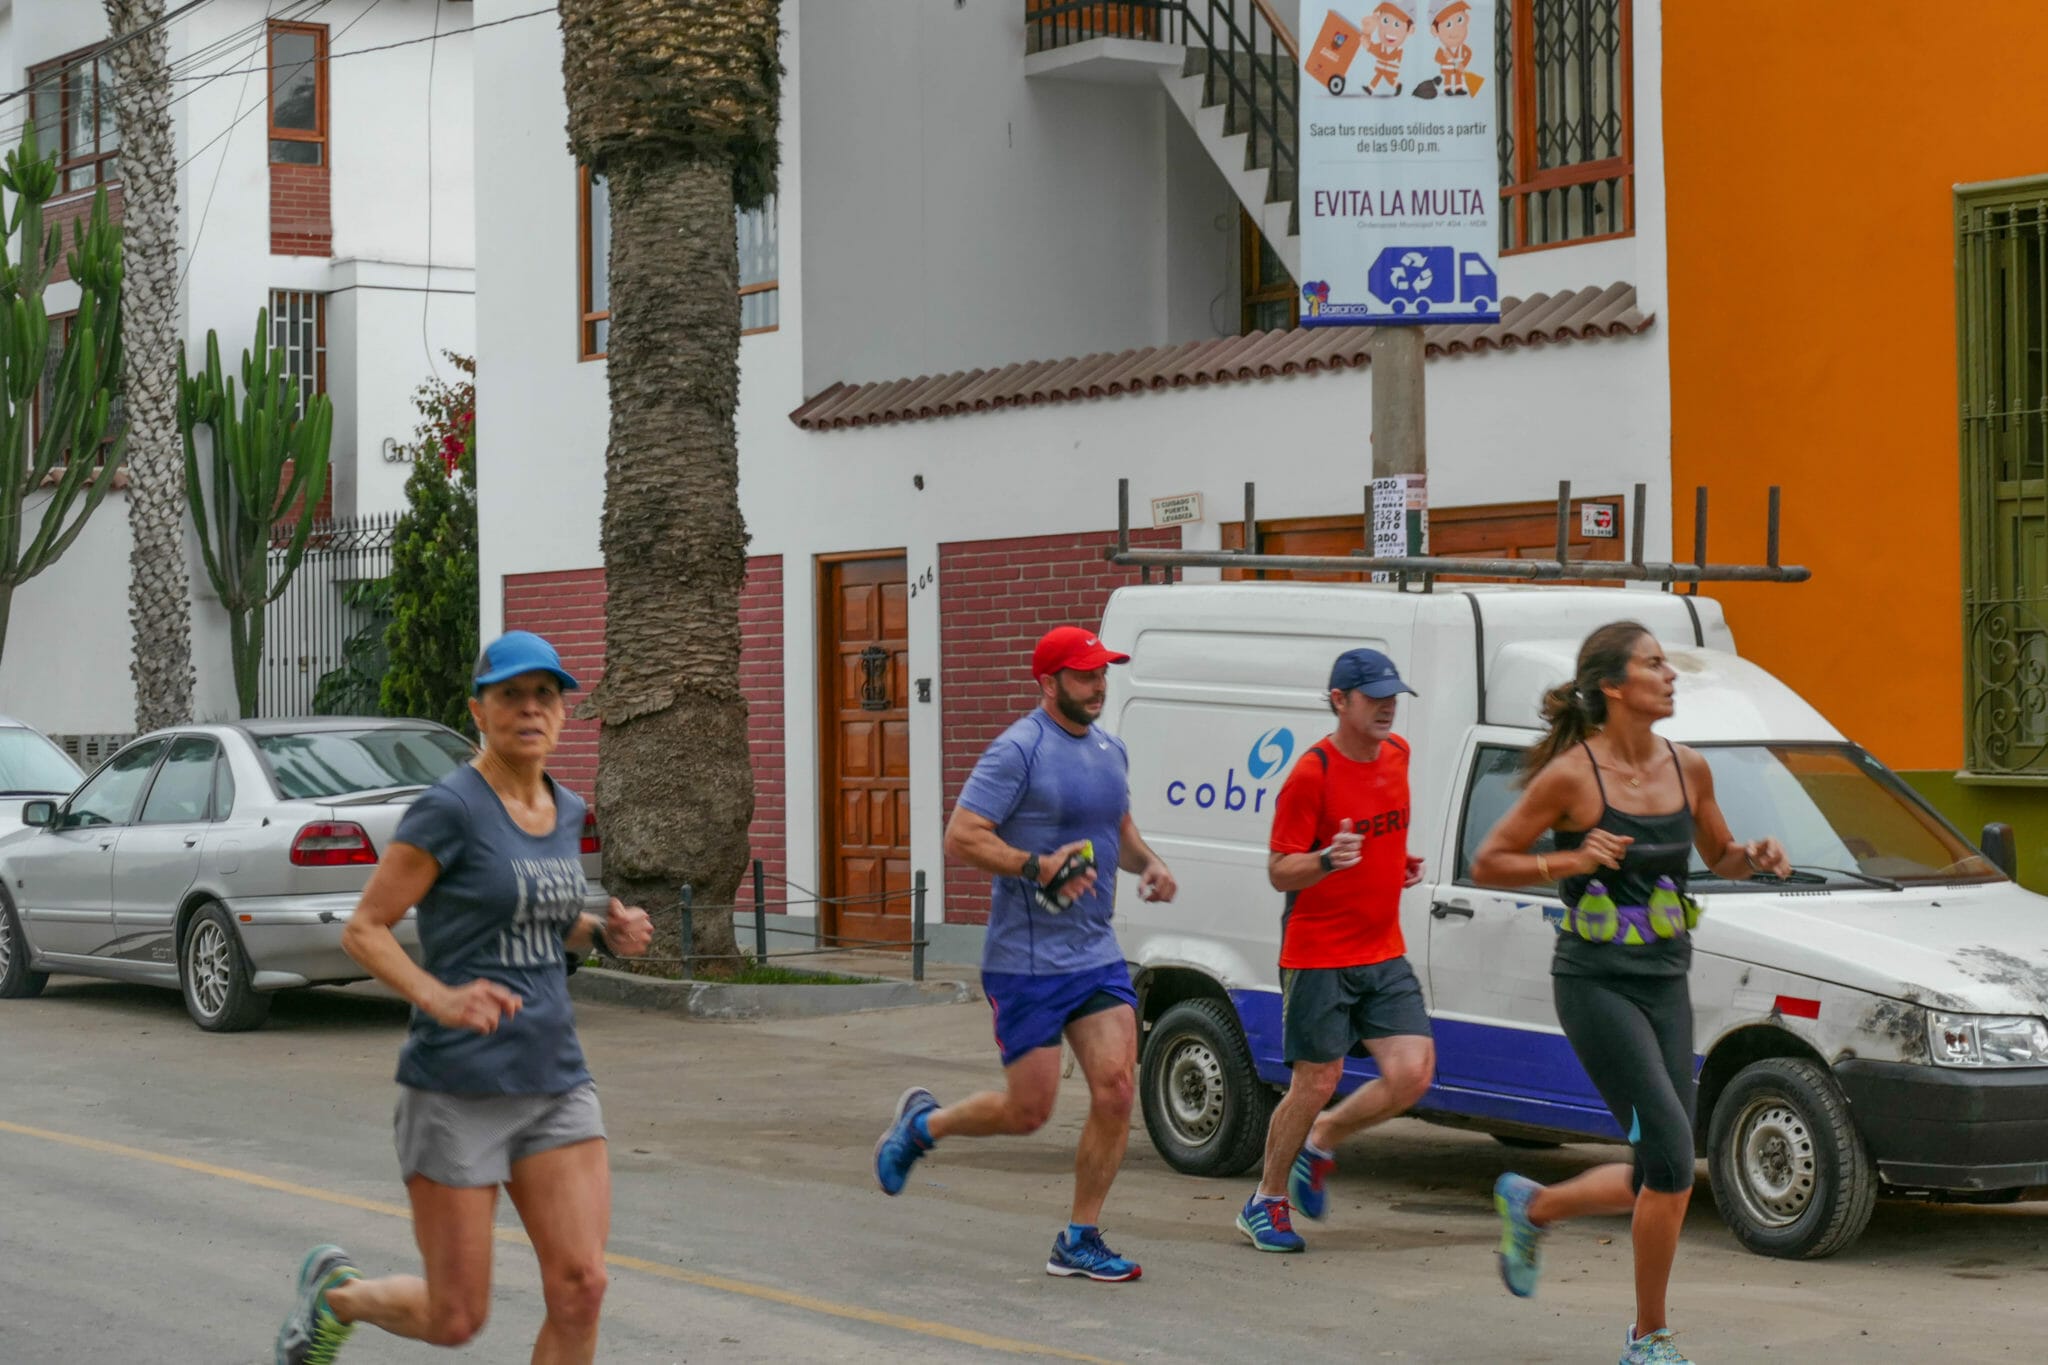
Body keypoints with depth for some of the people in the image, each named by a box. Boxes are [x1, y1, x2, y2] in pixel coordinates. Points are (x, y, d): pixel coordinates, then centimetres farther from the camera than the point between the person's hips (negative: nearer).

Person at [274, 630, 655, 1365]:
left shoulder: (566, 809, 10)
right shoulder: (449, 808, -12)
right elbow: (363, 929, -10)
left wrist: (606, 933, 4)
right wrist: (442, 999, -25)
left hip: (555, 1083, 6)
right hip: (458, 1090, -6)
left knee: (580, 1290, -8)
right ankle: (337, 1291, 34)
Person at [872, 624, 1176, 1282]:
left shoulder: (1111, 751, 12)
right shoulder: (1017, 752, -12)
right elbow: (961, 837, -16)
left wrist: (1146, 862, 7)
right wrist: (1039, 866, -25)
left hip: (1097, 954, 7)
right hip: (1025, 961, -7)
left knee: (1116, 1087, -6)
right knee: (1028, 1110, -1)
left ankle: (1078, 1240, 5)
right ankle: (922, 1123, 28)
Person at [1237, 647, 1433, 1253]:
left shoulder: (1395, 754, 8)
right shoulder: (1311, 773, -14)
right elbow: (1279, 872, -13)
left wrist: (1401, 863, 11)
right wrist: (1327, 860, -31)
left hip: (1384, 953, 6)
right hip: (1319, 955, -6)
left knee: (1412, 1074, -5)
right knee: (1317, 1083, -1)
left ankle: (1320, 1143, 20)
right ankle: (1267, 1202, 19)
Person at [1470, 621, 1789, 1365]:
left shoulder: (1688, 769, 5)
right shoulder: (1571, 775, -11)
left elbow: (1717, 856, 21)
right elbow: (1487, 864, -5)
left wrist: (1754, 856, -1)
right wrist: (1568, 863, -19)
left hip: (1665, 983, 6)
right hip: (1596, 984, -6)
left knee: (1658, 1178, 6)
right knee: (1671, 1161, -13)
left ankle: (1530, 1205, 34)